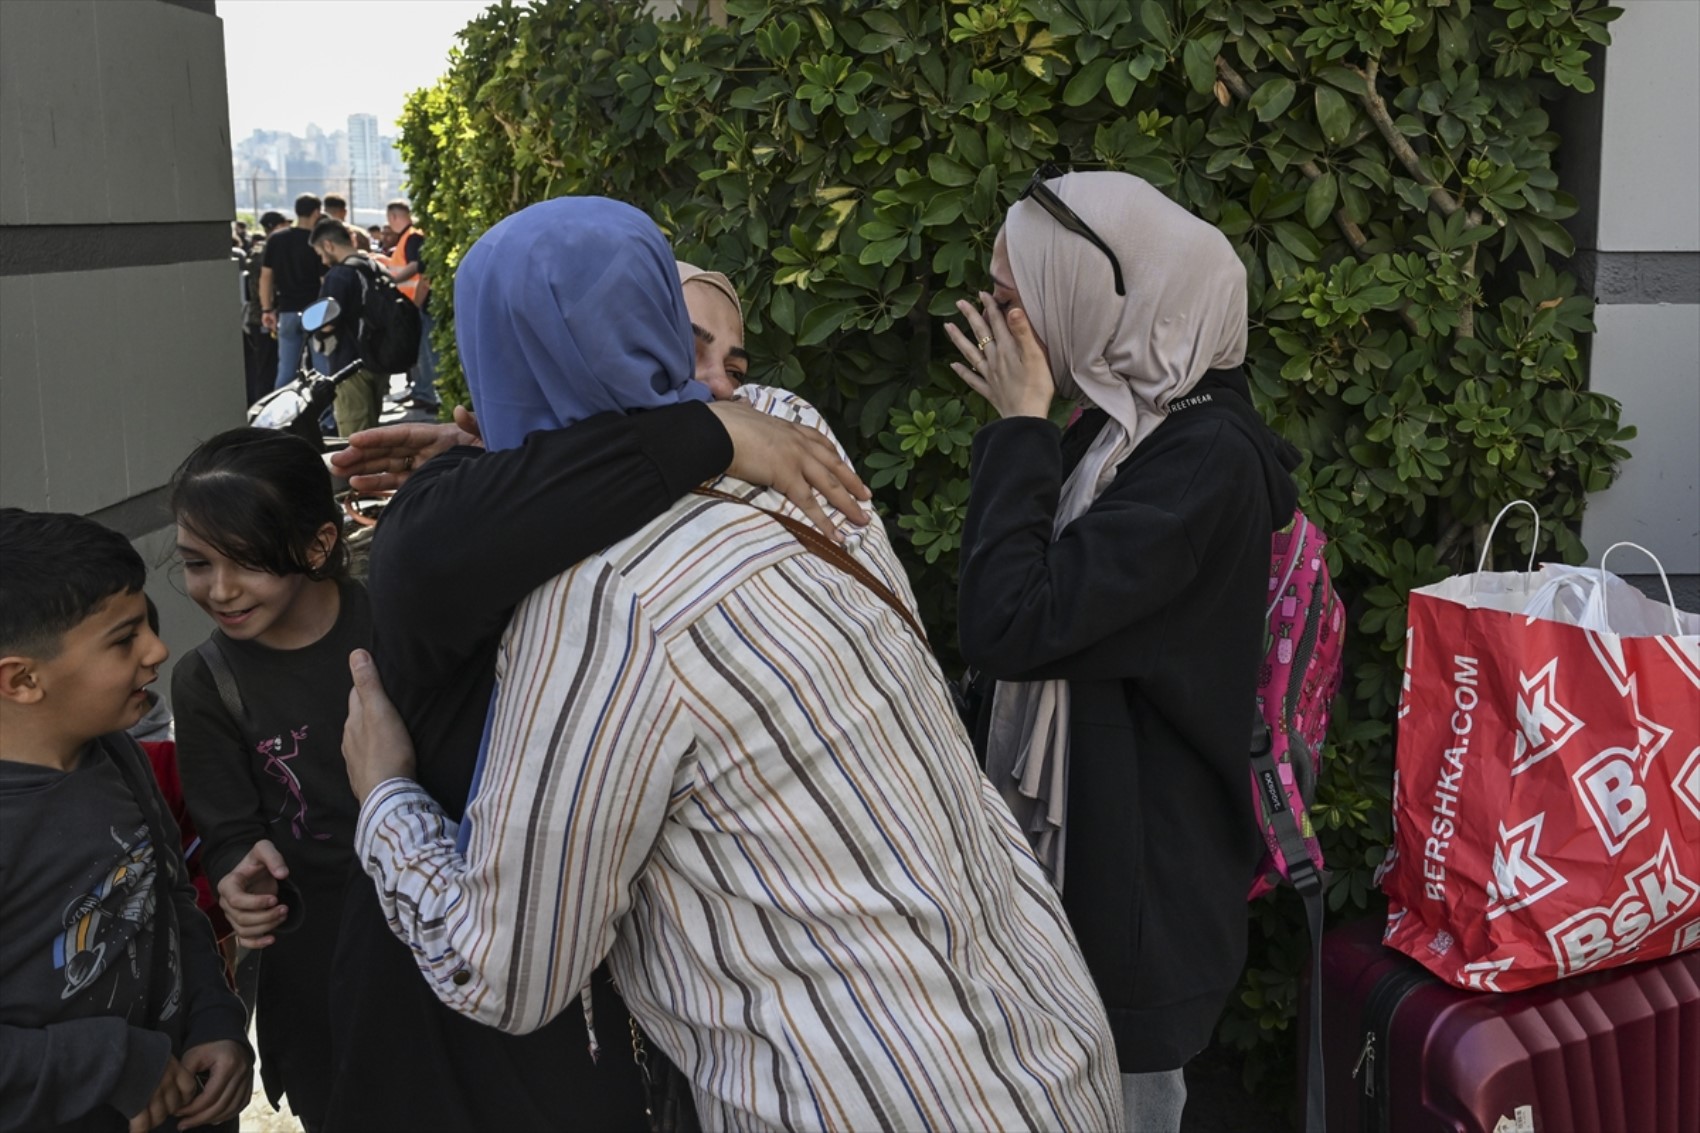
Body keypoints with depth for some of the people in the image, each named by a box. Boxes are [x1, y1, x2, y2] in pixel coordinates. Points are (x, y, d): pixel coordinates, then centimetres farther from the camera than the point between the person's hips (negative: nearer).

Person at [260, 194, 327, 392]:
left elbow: (266, 276, 7)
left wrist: (267, 309, 12)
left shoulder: (275, 240, 5)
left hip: (287, 312, 4)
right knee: (323, 370, 0)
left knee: (285, 371, 7)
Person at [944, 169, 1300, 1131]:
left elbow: (1012, 626, -27)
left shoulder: (1206, 458, -21)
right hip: (1076, 838, 9)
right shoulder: (1125, 428, 7)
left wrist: (1019, 427, -18)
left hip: (1140, 868, -9)